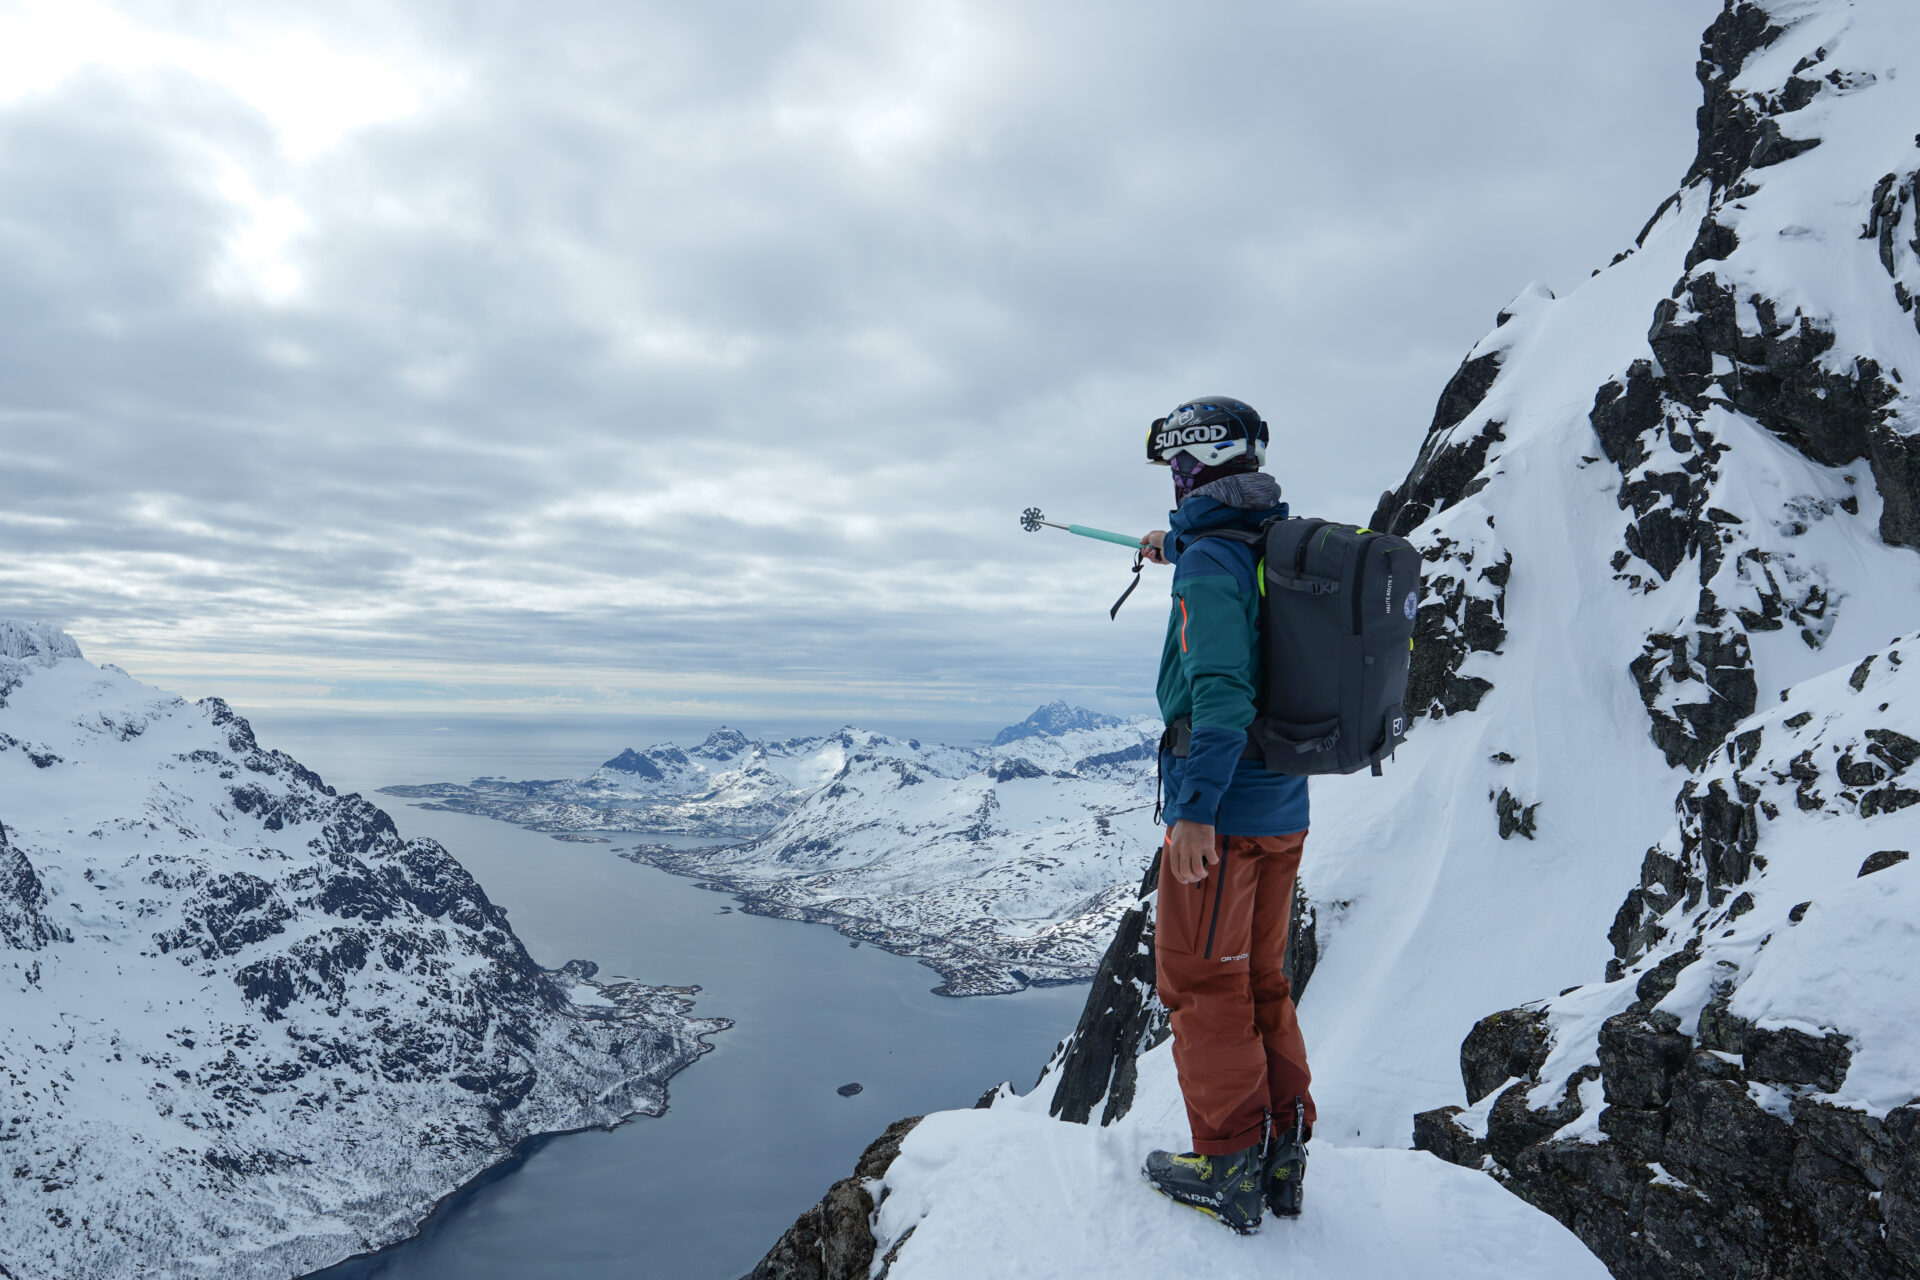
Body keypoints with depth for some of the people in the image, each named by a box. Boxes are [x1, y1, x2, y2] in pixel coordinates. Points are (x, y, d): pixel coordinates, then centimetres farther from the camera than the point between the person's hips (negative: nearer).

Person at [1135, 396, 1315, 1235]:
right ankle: (1283, 1155, 26)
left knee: (1202, 986, 6)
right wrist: (1177, 545, 45)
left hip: (1222, 813, -8)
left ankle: (1229, 1168, 16)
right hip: (1284, 810, 8)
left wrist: (1195, 808, -25)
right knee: (1261, 982, 18)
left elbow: (1222, 691, -28)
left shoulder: (1209, 562, -17)